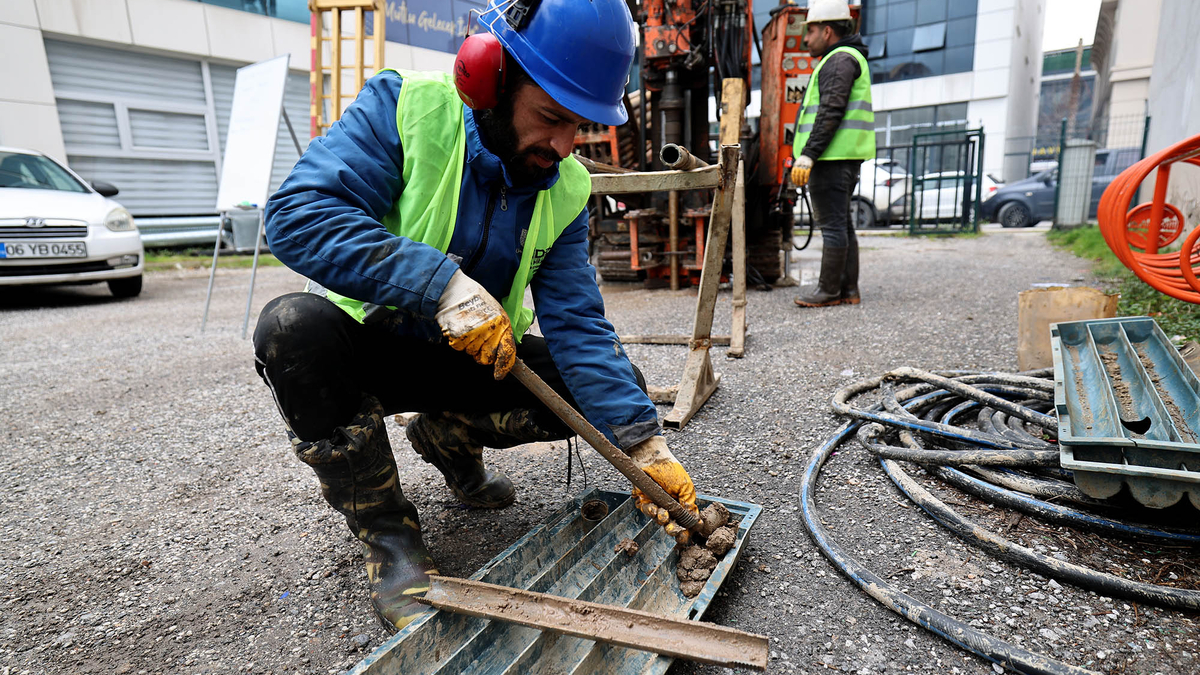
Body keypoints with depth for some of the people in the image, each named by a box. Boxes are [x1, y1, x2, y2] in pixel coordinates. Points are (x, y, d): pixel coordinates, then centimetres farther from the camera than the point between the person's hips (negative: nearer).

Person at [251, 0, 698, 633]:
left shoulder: (566, 189, -7)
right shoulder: (404, 106, -18)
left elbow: (578, 323, -13)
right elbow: (297, 213, -29)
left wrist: (643, 444, -24)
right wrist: (441, 282, -40)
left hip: (474, 360, 4)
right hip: (366, 343, -3)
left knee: (615, 386, -11)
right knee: (294, 325, -35)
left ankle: (448, 438, 13)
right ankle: (384, 532, -13)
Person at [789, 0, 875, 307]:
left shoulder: (839, 60, -8)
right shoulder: (850, 58, 26)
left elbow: (831, 112, -19)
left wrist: (807, 154, -23)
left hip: (831, 156, -11)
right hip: (844, 157, 11)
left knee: (832, 225, -7)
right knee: (841, 224, 11)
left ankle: (829, 290, -3)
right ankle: (848, 289, 16)